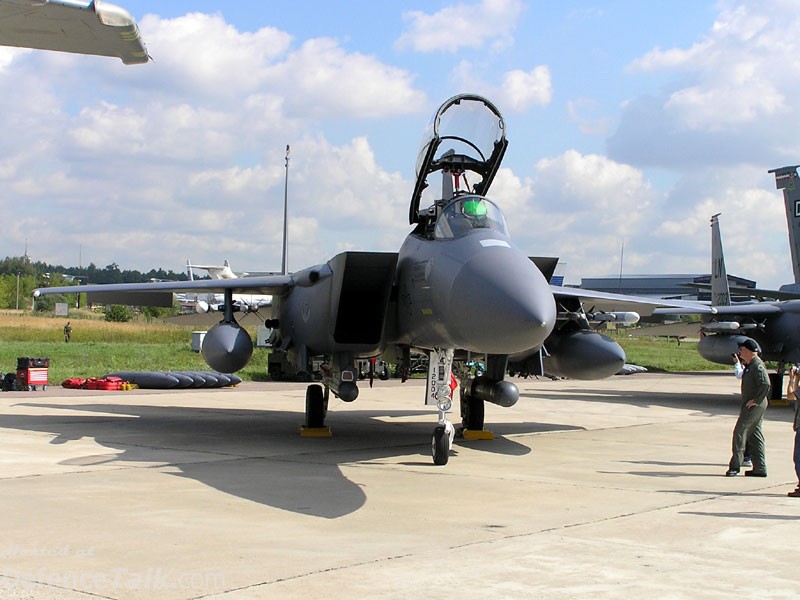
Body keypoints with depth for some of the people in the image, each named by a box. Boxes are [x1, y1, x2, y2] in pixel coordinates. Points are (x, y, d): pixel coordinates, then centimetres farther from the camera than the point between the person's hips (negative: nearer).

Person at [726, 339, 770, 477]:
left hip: (754, 406, -10)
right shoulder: (749, 365, 16)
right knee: (755, 435, 10)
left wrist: (756, 400, -23)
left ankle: (735, 465, -10)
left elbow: (765, 384, -27)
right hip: (750, 406, 10)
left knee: (739, 432, -11)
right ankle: (760, 468, 13)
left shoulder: (757, 366, -17)